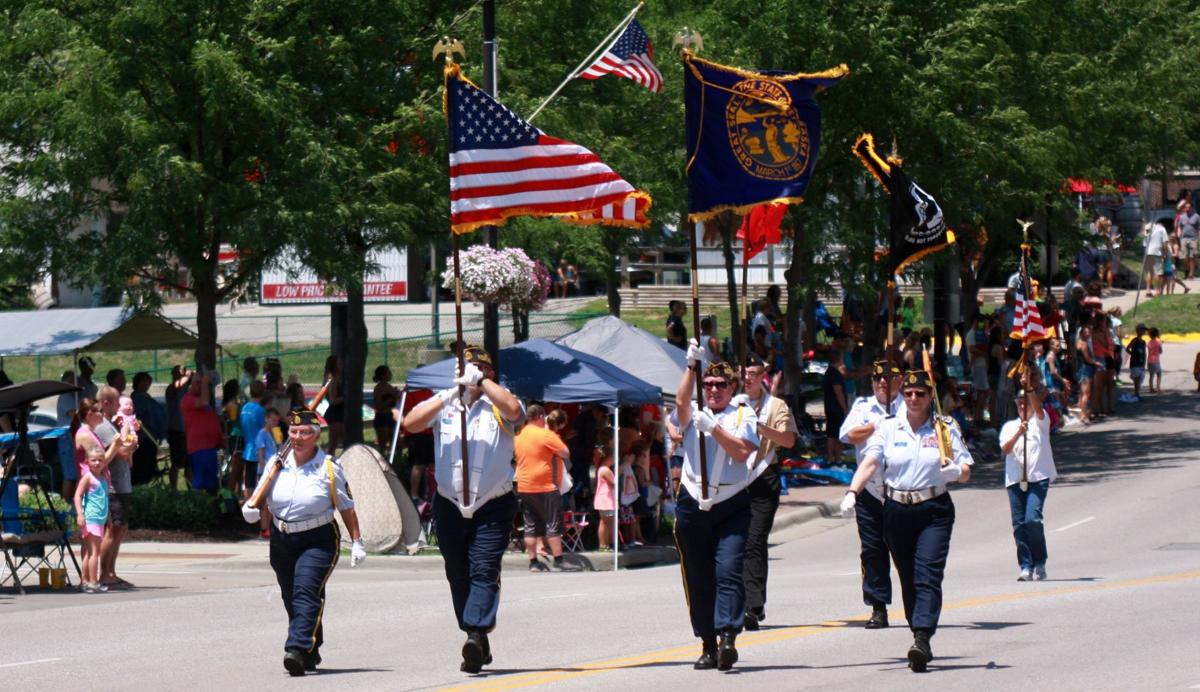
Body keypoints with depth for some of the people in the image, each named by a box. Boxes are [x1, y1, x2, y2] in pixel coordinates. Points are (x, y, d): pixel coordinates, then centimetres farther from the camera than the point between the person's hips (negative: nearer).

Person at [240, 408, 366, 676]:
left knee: (306, 592, -21)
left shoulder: (329, 466, -5)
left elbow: (346, 506, 2)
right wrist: (251, 510, -12)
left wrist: (357, 542, 2)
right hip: (282, 541, 5)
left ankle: (298, 650, -31)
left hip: (318, 541, -5)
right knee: (292, 600, 12)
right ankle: (311, 653, 28)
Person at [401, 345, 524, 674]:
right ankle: (479, 644, 19)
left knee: (484, 571, -16)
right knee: (458, 576, 9)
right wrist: (450, 395, -18)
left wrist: (480, 381, -21)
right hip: (450, 507, 4)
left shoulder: (497, 405, -2)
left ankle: (476, 634, -27)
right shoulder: (443, 403, 6)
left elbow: (514, 410, -26)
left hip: (493, 507, -4)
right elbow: (410, 423, -9)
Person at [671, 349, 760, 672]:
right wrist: (692, 366, -20)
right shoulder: (693, 414, 11)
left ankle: (728, 638, -25)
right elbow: (681, 401, -12)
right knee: (698, 579, 4)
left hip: (731, 506, -2)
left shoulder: (743, 415, 7)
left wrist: (714, 427, -14)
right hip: (693, 504, 2)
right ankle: (708, 645, 10)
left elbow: (742, 451, -8)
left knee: (729, 570, -16)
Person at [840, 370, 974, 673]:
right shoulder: (888, 428, 6)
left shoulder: (945, 430, 5)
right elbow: (869, 463, -4)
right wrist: (852, 493, -20)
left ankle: (922, 639, -25)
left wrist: (956, 472, -18)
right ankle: (922, 642, 17)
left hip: (934, 511, -2)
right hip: (897, 510, 2)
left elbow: (965, 471, 6)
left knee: (928, 574, -15)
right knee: (907, 578, 7)